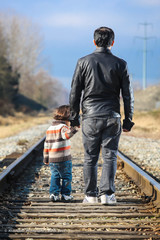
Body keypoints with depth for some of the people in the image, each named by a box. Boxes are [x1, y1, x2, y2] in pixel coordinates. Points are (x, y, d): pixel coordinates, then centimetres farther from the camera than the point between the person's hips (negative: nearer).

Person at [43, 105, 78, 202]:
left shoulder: (50, 129, 13)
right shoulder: (63, 127, -10)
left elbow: (47, 144, 16)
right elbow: (66, 135, -34)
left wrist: (46, 158, 22)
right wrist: (74, 128, -42)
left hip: (52, 159, 6)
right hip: (63, 159, -6)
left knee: (55, 176, 14)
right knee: (66, 177, 5)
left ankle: (54, 194, 7)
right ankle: (66, 194, 7)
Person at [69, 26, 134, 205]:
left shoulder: (83, 62, 1)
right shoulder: (120, 64, 1)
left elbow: (75, 93, 1)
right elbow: (127, 95, 2)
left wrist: (74, 117, 8)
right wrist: (128, 120, 9)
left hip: (90, 117, 0)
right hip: (112, 117, 0)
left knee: (90, 158, 7)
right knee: (109, 156, 3)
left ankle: (91, 195, 9)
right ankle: (107, 193, -5)